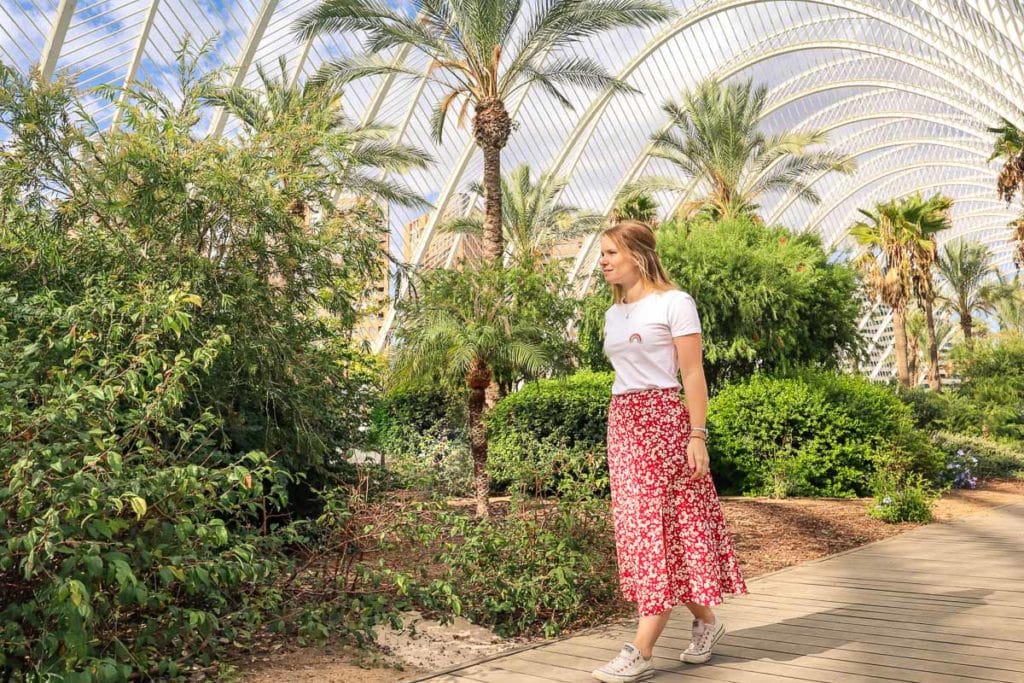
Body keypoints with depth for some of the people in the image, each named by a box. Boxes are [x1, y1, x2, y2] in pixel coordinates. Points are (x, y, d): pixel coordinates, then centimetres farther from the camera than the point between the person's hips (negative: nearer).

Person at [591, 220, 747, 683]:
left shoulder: (674, 303, -4)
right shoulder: (613, 313, 16)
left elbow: (693, 374, -9)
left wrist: (697, 436, -14)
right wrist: (619, 432, 14)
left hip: (662, 420, -8)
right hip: (622, 423, 8)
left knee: (659, 526, -6)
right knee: (639, 527, 8)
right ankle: (706, 622, 25)